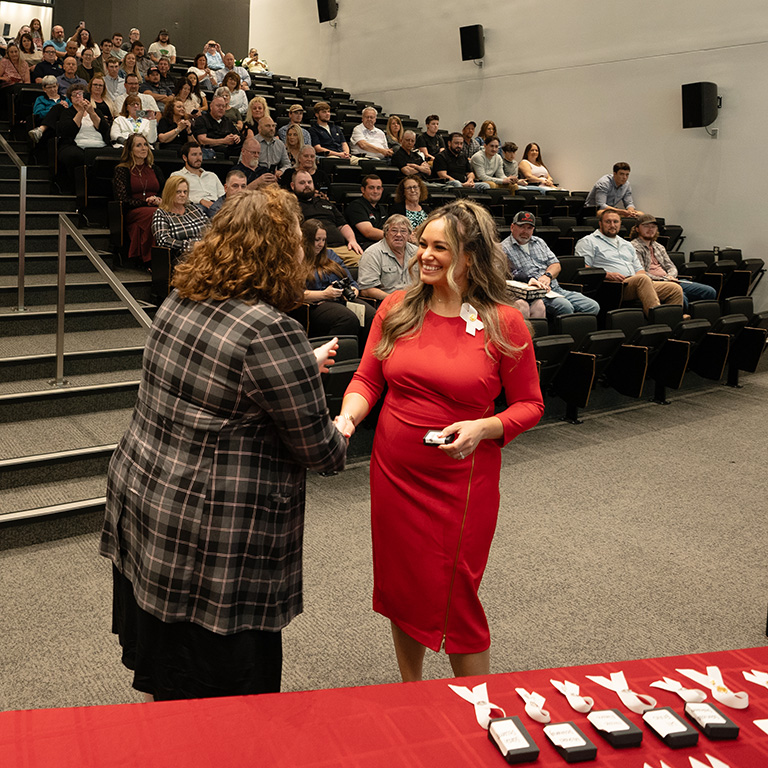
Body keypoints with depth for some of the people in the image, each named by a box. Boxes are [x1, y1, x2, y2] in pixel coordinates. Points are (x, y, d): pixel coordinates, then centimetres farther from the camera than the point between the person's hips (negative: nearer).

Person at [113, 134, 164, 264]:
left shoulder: (154, 169, 26)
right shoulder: (122, 170, 11)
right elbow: (122, 199, 1)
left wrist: (160, 201, -5)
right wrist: (145, 202, -10)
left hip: (158, 207, 4)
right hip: (133, 211, -4)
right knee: (154, 215, -39)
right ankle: (152, 261, -37)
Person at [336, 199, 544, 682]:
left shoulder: (504, 323, -9)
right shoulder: (397, 308, 0)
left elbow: (530, 405, -2)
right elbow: (367, 379, 5)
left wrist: (483, 428, -20)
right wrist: (348, 417, -14)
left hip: (461, 482, -4)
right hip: (393, 474, 4)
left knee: (453, 599, 4)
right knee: (401, 588, 18)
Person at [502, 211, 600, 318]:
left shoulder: (539, 242, 23)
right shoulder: (504, 248, 2)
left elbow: (555, 264, 18)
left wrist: (547, 275, -6)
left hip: (556, 289, 7)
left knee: (593, 306, -11)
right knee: (565, 307, -35)